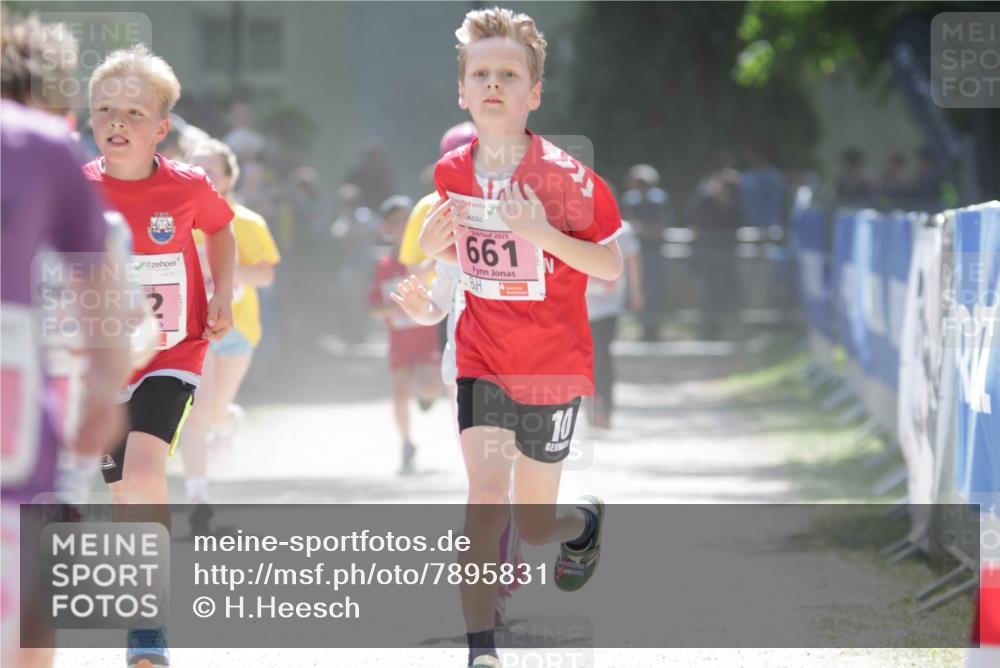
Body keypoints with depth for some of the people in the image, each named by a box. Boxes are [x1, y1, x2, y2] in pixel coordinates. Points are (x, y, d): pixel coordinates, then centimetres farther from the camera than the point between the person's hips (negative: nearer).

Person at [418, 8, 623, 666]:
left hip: (554, 366, -2)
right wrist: (433, 244, -10)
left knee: (533, 525, 10)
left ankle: (587, 520, 48)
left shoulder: (564, 177, -17)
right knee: (486, 495, -18)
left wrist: (544, 233, -28)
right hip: (482, 360, 2)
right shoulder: (450, 174, -4)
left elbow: (611, 266, -12)